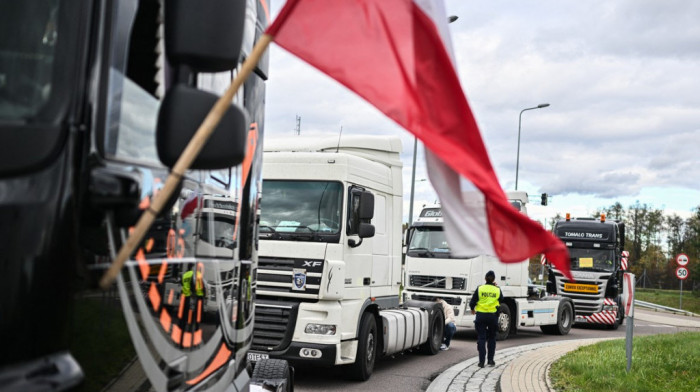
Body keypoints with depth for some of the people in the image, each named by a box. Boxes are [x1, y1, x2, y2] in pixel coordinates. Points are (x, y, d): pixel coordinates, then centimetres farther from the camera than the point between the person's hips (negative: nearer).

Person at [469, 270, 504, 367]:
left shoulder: (479, 289, -5)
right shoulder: (497, 290, -2)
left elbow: (472, 302, -3)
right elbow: (501, 300, 15)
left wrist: (472, 309, 18)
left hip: (481, 316, -1)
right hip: (493, 316, 1)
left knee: (481, 338, 3)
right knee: (492, 338, 15)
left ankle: (481, 361, -3)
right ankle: (490, 360, 14)